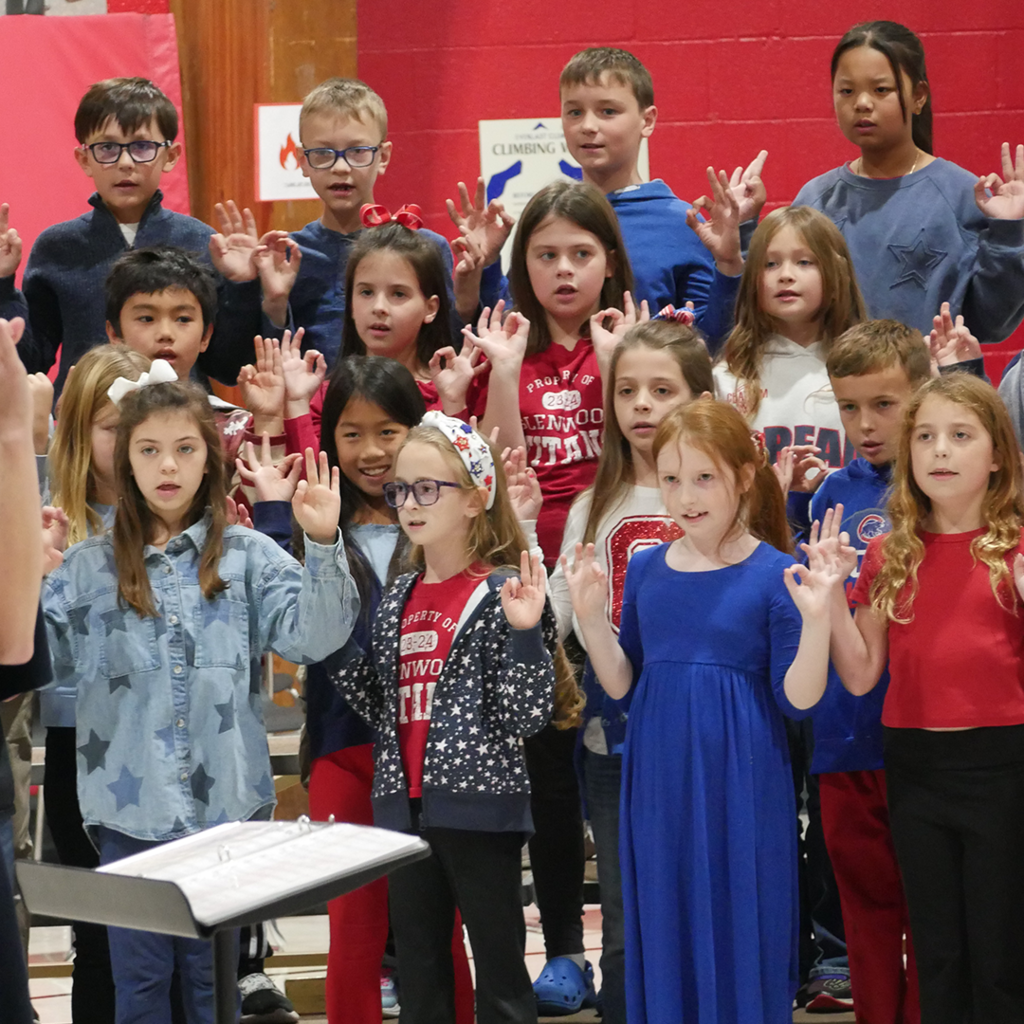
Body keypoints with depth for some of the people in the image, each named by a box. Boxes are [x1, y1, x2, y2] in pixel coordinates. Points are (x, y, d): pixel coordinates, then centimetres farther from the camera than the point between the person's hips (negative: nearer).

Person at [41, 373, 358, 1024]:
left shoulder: (247, 557, 2)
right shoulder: (91, 566, 3)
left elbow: (314, 636, -9)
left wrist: (323, 546, -20)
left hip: (226, 802, 0)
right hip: (130, 805, 0)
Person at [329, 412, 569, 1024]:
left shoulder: (504, 594, -7)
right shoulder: (398, 600, 11)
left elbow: (527, 716, -11)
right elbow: (383, 708, 15)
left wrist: (524, 631, -24)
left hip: (480, 809, -6)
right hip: (407, 808, 6)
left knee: (500, 974, 0)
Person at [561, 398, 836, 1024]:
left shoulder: (776, 575, -8)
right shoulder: (646, 570, 5)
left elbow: (798, 700, -9)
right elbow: (620, 685, 11)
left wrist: (816, 619, -23)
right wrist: (591, 615, -2)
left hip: (739, 789, -4)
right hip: (660, 784, 4)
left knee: (740, 935, 1)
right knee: (665, 935, 10)